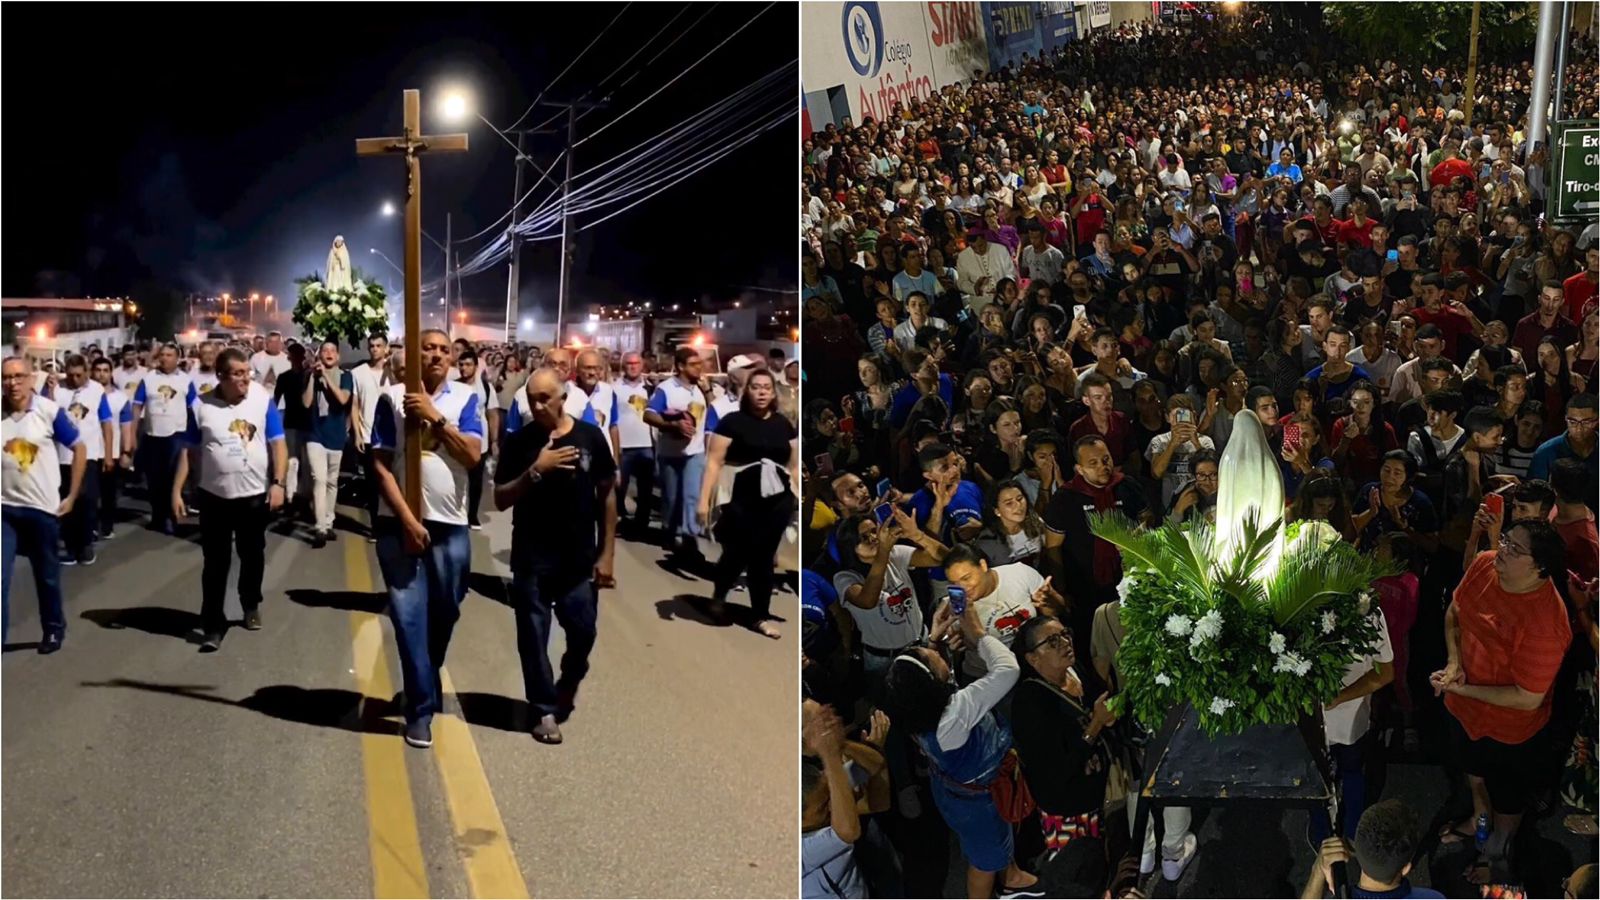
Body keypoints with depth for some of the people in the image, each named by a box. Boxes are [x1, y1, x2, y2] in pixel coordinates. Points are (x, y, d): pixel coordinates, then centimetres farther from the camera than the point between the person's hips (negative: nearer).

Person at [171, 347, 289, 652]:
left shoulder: (263, 400, -6)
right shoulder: (201, 406, -5)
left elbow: (277, 444, -3)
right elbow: (188, 451, 0)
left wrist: (278, 482, -11)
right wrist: (176, 491, -4)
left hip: (255, 495, 1)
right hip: (214, 497, -1)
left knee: (253, 556, 17)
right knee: (215, 563, 3)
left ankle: (251, 606, 37)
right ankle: (213, 624, 7)